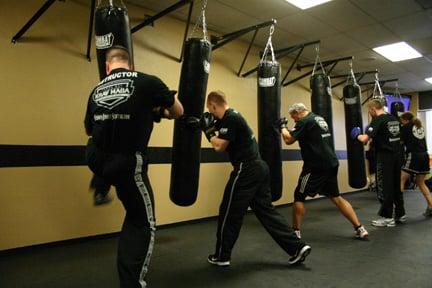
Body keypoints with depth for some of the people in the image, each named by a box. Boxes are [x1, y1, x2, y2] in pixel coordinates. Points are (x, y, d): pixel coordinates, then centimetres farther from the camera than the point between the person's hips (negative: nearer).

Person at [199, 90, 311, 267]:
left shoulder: (230, 118, -14)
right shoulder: (232, 116, 16)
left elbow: (219, 146, -16)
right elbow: (224, 143, 22)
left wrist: (208, 130, -2)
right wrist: (212, 129, 18)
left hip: (247, 170, -10)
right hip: (258, 168, 10)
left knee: (229, 214, 4)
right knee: (265, 210, 13)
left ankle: (221, 256, 18)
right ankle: (297, 247, 12)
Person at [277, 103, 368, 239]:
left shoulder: (305, 121, -11)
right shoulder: (319, 119, 18)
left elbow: (288, 140, -13)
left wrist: (283, 126, 4)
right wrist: (288, 128, 20)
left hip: (317, 166, -9)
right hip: (331, 164, 9)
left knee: (299, 196, 3)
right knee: (336, 197, 16)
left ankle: (296, 232, 7)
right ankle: (360, 229, 15)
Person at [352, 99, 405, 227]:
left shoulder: (377, 120, -13)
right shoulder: (394, 119, 11)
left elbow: (365, 139, -22)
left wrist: (357, 135, -2)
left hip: (385, 156, -8)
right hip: (396, 155, 8)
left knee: (384, 187, 1)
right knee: (396, 186, 17)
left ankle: (387, 217, 7)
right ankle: (400, 214, 25)